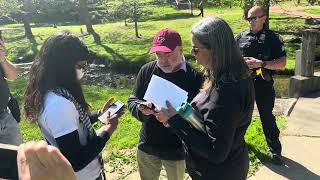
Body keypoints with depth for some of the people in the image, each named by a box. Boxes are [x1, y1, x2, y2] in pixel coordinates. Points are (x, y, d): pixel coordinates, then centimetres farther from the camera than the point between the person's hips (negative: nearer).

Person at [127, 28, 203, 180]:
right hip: (147, 145, 3)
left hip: (176, 150, -3)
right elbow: (132, 101, 0)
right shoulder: (146, 70, -5)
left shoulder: (194, 77, -16)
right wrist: (140, 108, -23)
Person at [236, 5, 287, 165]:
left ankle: (275, 150, 23)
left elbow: (282, 62, -10)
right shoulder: (242, 36, 5)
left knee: (267, 117, 6)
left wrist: (261, 63, -23)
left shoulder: (272, 37, -4)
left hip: (263, 84, -3)